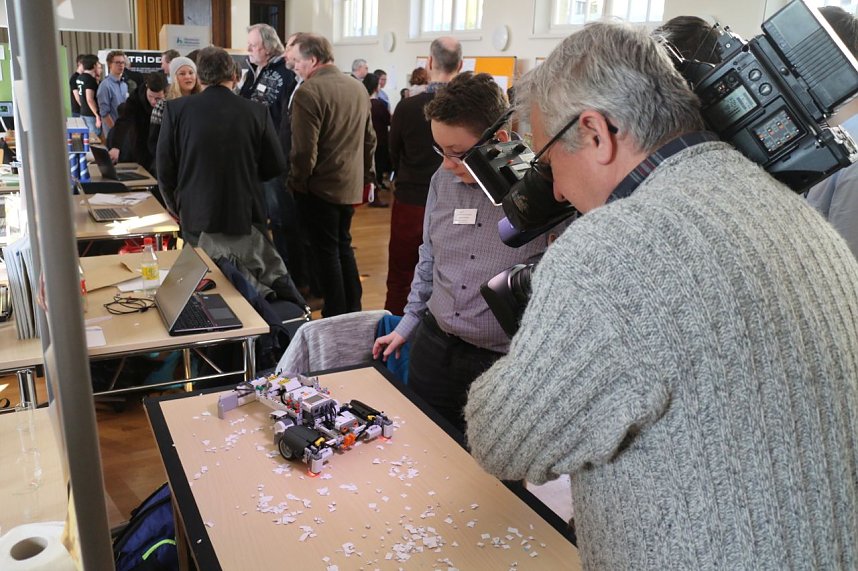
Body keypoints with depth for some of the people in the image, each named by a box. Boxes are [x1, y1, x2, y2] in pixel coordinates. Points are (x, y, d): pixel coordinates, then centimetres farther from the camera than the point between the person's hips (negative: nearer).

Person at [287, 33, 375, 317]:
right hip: (351, 185, 7)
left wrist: (297, 183, -6)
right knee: (343, 246, 19)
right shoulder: (358, 87, 6)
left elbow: (304, 149, -20)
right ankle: (353, 312, 25)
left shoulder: (308, 92, -18)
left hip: (321, 187, -7)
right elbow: (369, 139, 13)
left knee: (327, 251, 4)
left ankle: (335, 317, 11)